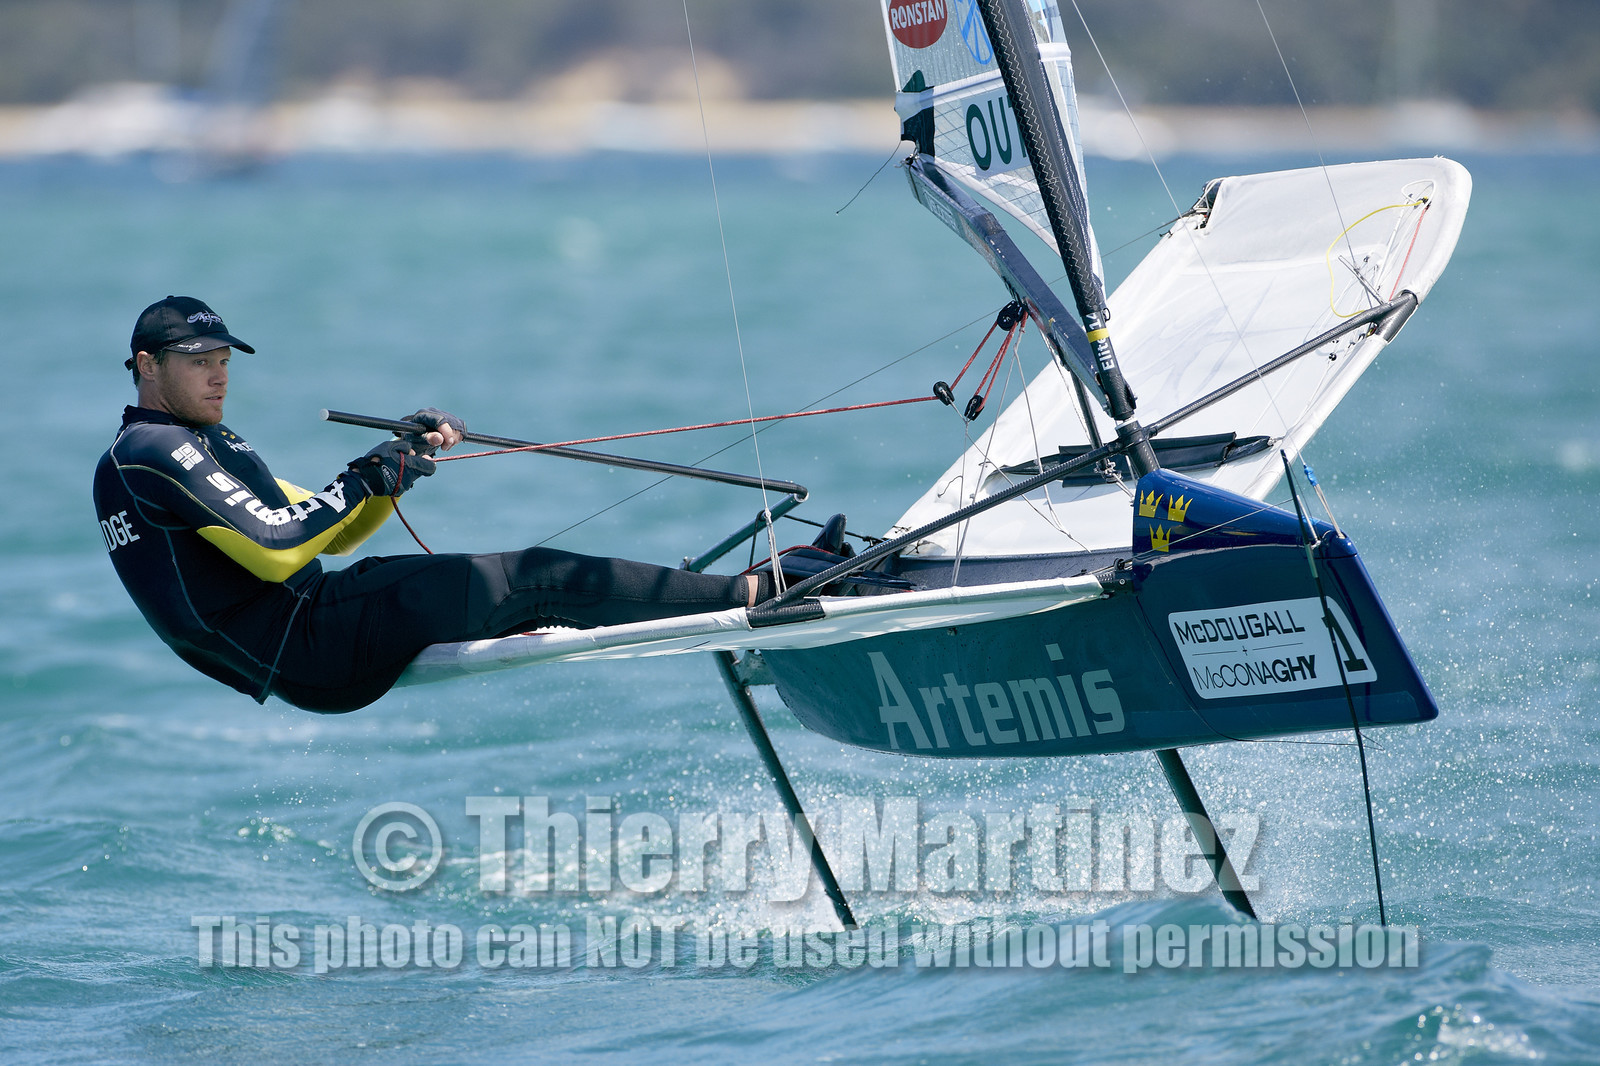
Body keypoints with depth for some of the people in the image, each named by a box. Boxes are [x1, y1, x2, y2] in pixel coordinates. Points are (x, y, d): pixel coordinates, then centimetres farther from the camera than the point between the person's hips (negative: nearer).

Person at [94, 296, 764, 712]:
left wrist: (403, 456, 6)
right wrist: (367, 480, -9)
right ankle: (745, 597, -13)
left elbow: (332, 534, 22)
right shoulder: (156, 452, -9)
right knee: (535, 580, -13)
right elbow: (275, 551, -20)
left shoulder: (211, 448, 24)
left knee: (535, 588, 7)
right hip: (300, 646, -10)